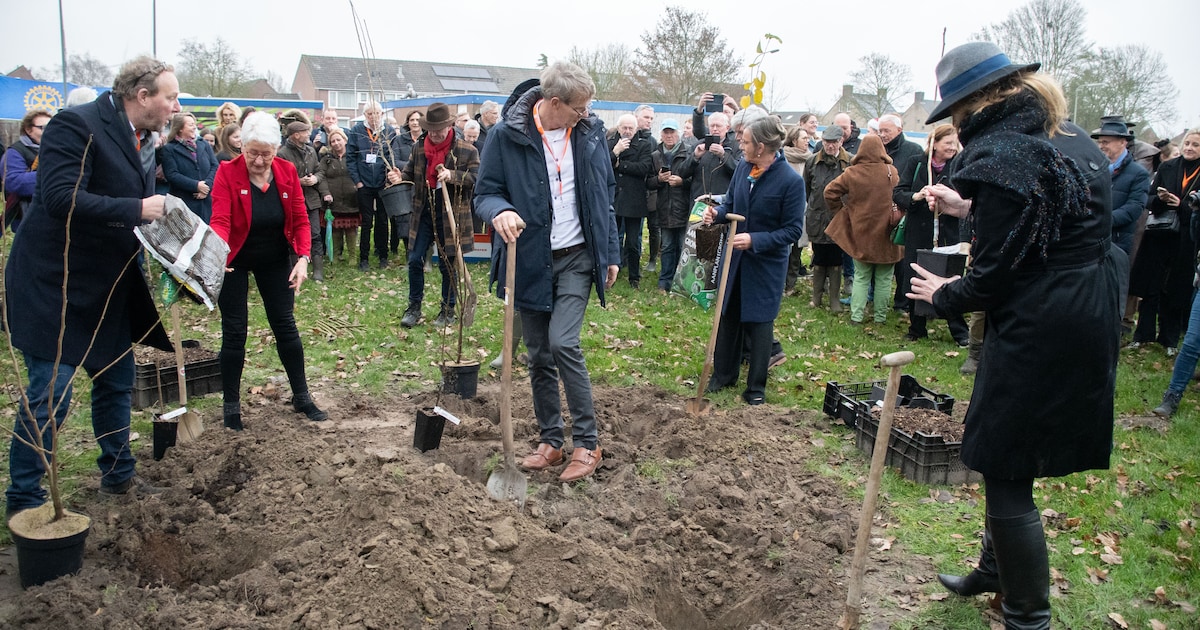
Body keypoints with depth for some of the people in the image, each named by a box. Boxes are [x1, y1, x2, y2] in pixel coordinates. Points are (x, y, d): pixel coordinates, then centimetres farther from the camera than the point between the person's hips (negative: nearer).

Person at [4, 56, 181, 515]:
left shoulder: (142, 139, 8)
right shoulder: (76, 125, -18)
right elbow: (61, 199, -29)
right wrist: (137, 209, -28)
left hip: (108, 287, 9)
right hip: (55, 284, -9)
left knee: (116, 383, 17)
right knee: (49, 396, -3)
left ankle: (118, 475, 35)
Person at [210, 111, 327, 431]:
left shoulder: (287, 172, -9)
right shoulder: (227, 172, -18)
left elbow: (300, 219, -8)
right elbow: (220, 221, -27)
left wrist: (303, 258, -20)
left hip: (275, 260, 3)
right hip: (234, 261, -3)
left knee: (285, 325, 7)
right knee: (234, 332, 2)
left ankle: (301, 397, 19)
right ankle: (231, 405, 16)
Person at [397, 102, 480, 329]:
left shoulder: (467, 150, -9)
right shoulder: (419, 147, 4)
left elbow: (476, 177, -13)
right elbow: (412, 171, 14)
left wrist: (452, 175, -28)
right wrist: (401, 176, -9)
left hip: (450, 214, -4)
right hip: (423, 212, 4)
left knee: (448, 264, 7)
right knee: (415, 260, 5)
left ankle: (448, 310, 22)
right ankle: (414, 307, 19)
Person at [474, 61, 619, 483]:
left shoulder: (591, 132, 0)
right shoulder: (507, 135, -9)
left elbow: (605, 194, 9)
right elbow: (485, 193, -4)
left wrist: (611, 253, 9)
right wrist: (499, 211, -29)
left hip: (577, 257, -1)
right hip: (529, 261, 1)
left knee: (563, 342, -16)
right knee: (538, 355, 9)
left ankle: (587, 444, -3)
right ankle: (550, 441, 24)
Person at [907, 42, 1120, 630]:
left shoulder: (997, 156, -18)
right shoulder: (1069, 134, 10)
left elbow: (995, 277, -17)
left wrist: (943, 295, 2)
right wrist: (969, 208, 21)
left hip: (1036, 333, -10)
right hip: (1091, 321, 10)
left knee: (1007, 475, 3)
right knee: (1007, 460, 23)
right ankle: (995, 570, 41)